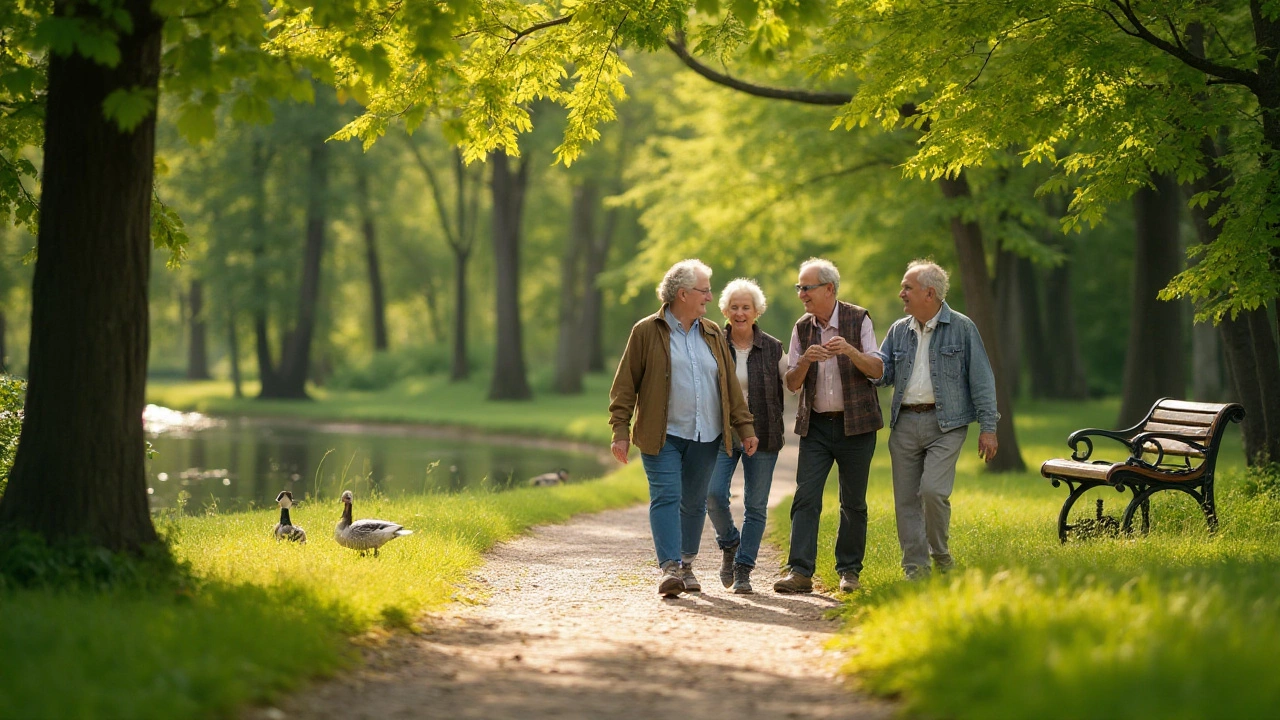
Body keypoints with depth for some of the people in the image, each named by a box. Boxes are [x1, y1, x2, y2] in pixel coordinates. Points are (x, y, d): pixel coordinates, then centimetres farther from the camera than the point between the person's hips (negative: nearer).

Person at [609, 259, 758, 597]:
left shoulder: (713, 334, 13)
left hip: (705, 436, 4)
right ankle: (670, 568, -18)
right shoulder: (647, 332, -2)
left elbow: (730, 384, 16)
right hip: (663, 436, -4)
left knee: (694, 502, 9)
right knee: (666, 497, -13)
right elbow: (625, 385, -2)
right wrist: (621, 432, -9)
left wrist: (745, 427, 10)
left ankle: (686, 564, 23)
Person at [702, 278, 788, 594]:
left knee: (756, 506, 1)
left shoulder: (772, 348, 3)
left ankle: (743, 569, 10)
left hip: (762, 436, 0)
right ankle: (729, 544, 13)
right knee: (714, 494, -15)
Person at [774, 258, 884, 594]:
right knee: (806, 497, -8)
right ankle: (800, 571, -12)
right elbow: (792, 383, 5)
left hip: (855, 424, -3)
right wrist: (805, 360, -16)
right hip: (815, 425, 3)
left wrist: (850, 351, -26)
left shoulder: (858, 319, -3)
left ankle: (849, 571, 13)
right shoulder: (802, 328, 7)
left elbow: (877, 369, -8)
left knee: (853, 502, 3)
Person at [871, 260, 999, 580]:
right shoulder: (898, 331, 13)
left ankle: (941, 554, 5)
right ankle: (915, 570, 9)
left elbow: (981, 379, -1)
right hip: (904, 423, 5)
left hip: (945, 424, -5)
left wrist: (988, 427, -6)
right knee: (905, 499, 2)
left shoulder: (962, 328, 0)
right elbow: (881, 372, 8)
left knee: (932, 490, -18)